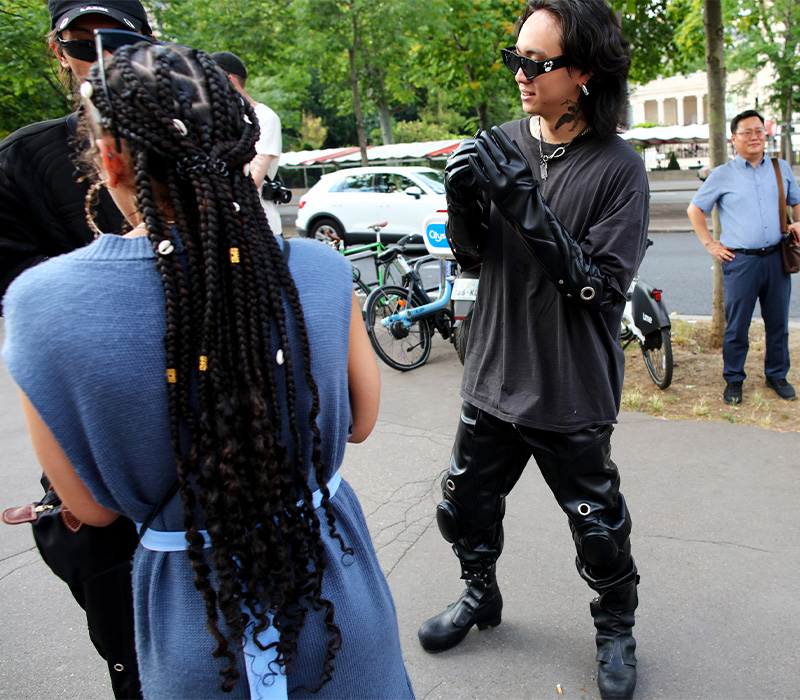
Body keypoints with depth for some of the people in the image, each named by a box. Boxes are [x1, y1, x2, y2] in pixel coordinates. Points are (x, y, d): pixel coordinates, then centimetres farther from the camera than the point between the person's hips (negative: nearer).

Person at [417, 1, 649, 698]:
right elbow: (472, 254, 4)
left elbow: (600, 285, -19)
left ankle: (616, 628, 42)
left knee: (599, 530, 12)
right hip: (494, 377, 4)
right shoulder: (501, 144, 0)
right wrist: (464, 199, -17)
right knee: (464, 506, 18)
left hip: (572, 394, -4)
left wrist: (525, 202, -28)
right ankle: (481, 595, 47)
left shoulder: (619, 168, -13)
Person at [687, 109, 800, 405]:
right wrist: (709, 243, 1)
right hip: (740, 261, -3)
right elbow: (694, 209, 8)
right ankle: (733, 380, 14)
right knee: (737, 326, 1)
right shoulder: (722, 175, 3)